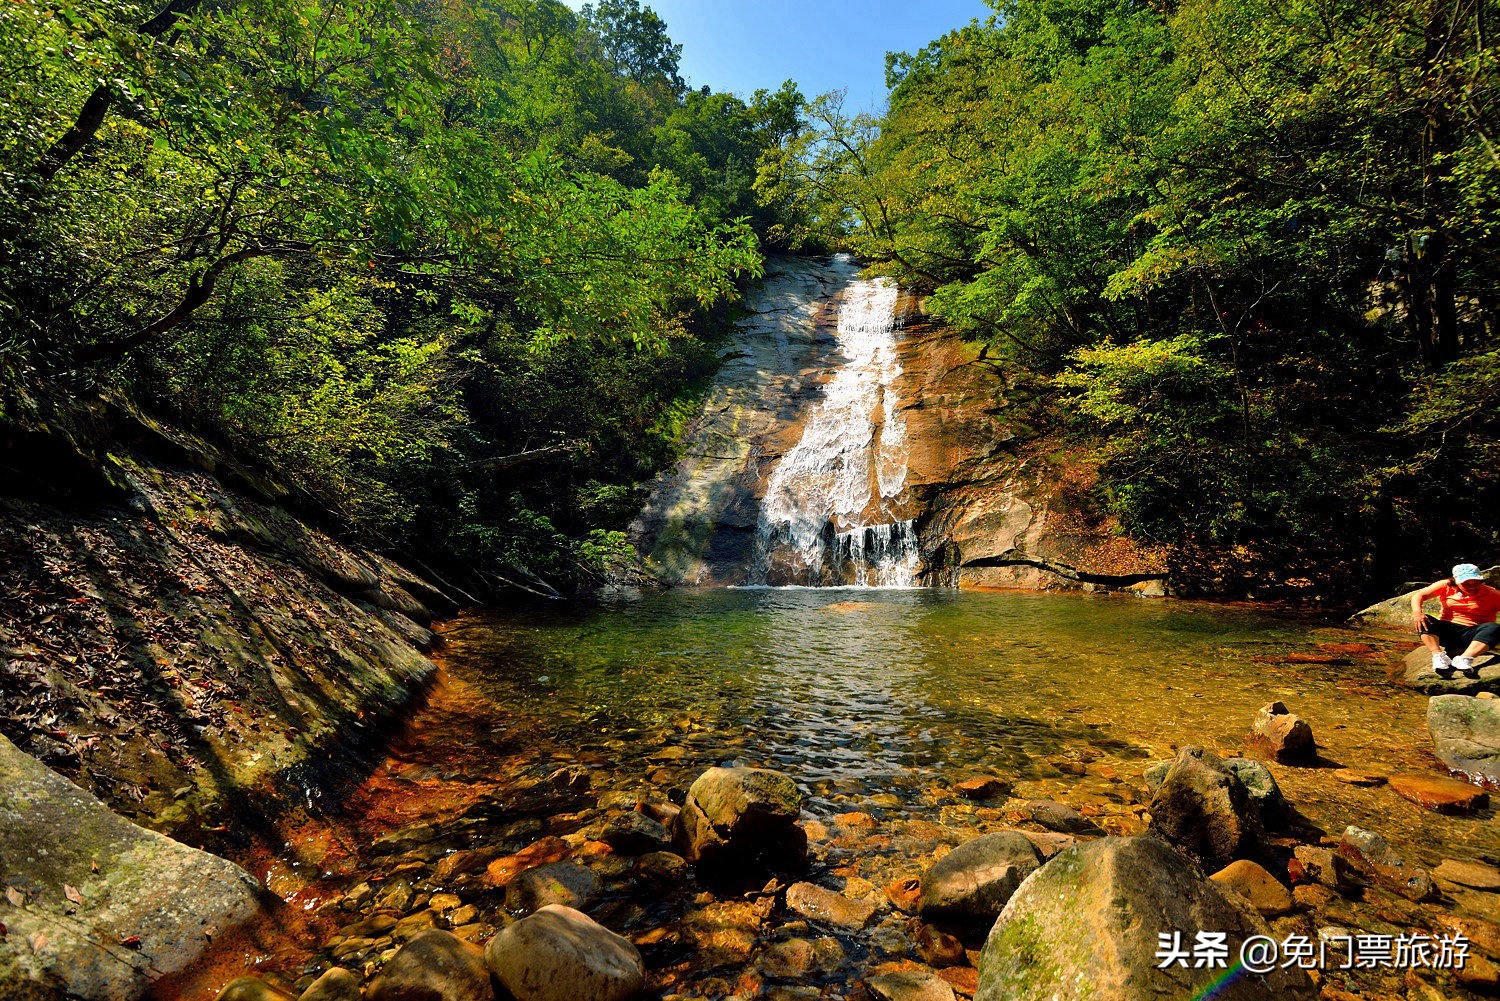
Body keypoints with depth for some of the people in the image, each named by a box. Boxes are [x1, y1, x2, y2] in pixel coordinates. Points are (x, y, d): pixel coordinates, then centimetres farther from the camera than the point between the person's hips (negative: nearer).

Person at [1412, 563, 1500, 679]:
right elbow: (1419, 595, -7)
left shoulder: (1490, 593, 5)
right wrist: (1417, 612, -27)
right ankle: (1438, 656, -45)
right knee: (1425, 620, -27)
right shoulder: (1446, 586, 5)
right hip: (1446, 631, 1)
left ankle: (1464, 659, -47)